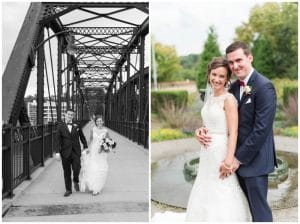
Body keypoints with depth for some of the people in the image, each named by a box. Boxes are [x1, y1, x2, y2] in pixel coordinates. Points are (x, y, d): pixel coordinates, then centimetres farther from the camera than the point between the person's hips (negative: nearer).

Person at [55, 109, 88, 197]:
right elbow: (58, 139, -3)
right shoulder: (60, 126, 1)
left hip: (76, 152, 0)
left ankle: (76, 182, 21)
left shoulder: (76, 126, 5)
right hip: (65, 152, 0)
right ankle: (68, 190, 20)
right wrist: (57, 152, -9)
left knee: (76, 169, -11)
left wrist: (85, 147, 9)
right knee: (67, 172, 6)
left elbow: (82, 137, 14)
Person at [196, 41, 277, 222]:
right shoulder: (234, 87, 9)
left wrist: (239, 158, -16)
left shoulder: (264, 87, -16)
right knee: (245, 205, 16)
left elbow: (262, 129, -20)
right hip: (239, 156, 7)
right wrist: (205, 130, -9)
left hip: (255, 158, -7)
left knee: (259, 209, 3)